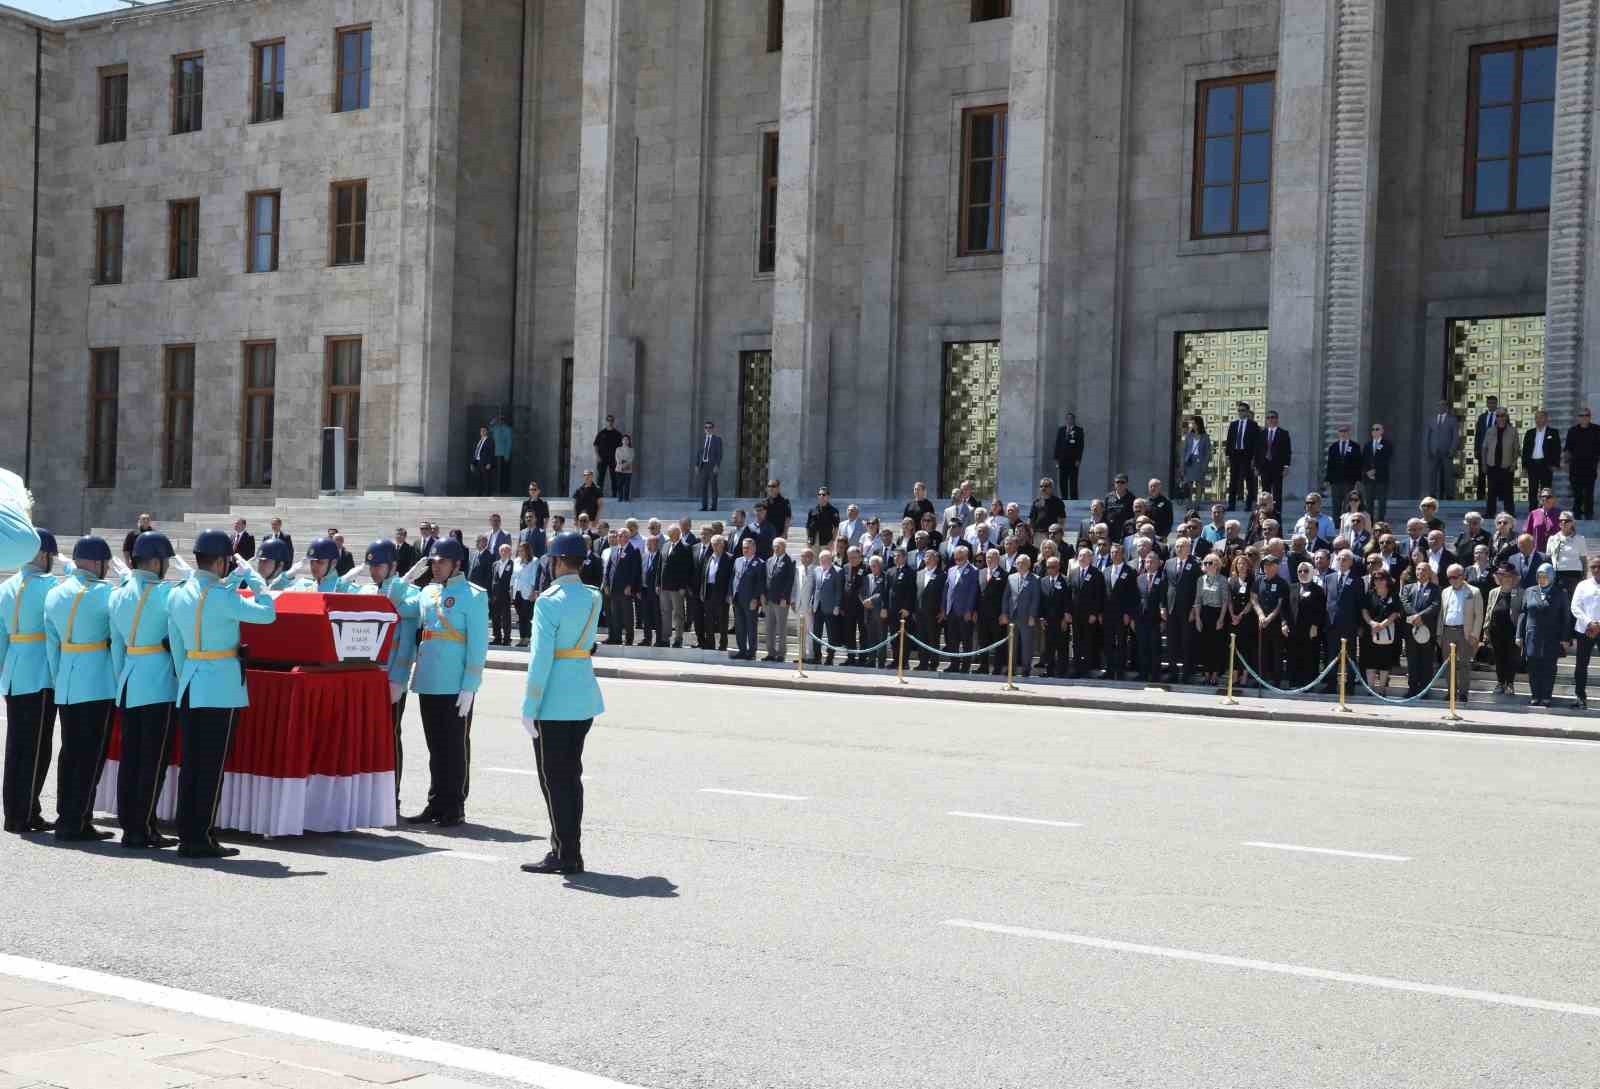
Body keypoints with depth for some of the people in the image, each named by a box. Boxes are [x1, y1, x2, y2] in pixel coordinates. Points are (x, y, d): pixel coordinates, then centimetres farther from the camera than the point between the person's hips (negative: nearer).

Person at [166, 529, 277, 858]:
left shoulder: (177, 595, 7)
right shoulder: (222, 597, -15)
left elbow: (176, 645, 12)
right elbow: (267, 613, -14)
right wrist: (252, 578, -2)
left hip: (189, 687, 7)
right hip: (221, 688, -7)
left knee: (189, 763, 11)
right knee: (212, 766, -1)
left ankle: (186, 835, 14)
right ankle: (201, 839, 1)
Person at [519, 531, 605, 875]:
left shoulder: (549, 601, -14)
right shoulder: (592, 599, 8)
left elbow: (541, 657, -17)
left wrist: (529, 708, -13)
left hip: (553, 704, -7)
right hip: (585, 699, 7)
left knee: (553, 779, 0)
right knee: (571, 775, 14)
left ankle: (564, 854, 2)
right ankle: (572, 852, 19)